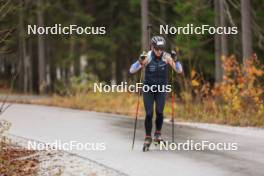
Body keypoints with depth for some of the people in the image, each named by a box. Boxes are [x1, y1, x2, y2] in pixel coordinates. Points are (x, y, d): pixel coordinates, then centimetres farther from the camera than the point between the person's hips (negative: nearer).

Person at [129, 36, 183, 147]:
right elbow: (132, 71, -20)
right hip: (148, 89, -1)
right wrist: (140, 61, -36)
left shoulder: (166, 57, -11)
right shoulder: (147, 57, -16)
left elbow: (179, 70, -11)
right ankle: (148, 138, 7)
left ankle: (158, 134, 11)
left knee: (159, 112, -12)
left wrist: (175, 60, -28)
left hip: (161, 89, 1)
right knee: (149, 114, -8)